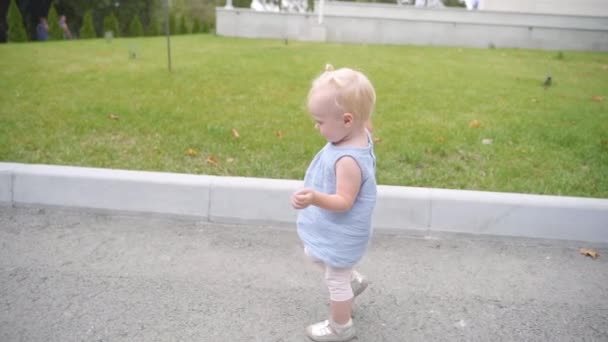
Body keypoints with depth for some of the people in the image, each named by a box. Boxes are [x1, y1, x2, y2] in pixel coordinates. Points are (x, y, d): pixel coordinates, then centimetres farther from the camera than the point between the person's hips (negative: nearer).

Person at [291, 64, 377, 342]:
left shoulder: (348, 160, -38)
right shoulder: (359, 136, -11)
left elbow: (344, 202, -35)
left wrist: (314, 199, -48)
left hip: (341, 233, -9)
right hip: (334, 228, 9)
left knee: (336, 280, 14)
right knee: (314, 254, 33)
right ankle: (353, 280, 49)